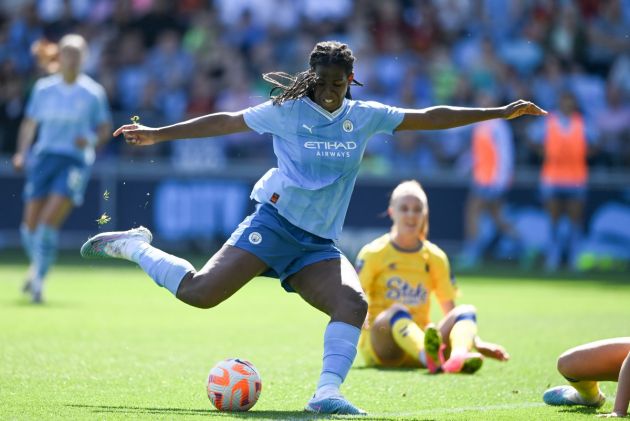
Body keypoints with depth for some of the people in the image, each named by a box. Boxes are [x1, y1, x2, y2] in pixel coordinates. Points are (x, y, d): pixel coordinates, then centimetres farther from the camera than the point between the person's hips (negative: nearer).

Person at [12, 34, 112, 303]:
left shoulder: (93, 93, 1)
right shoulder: (43, 88, 7)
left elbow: (105, 129, 8)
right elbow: (29, 124, 15)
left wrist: (92, 141, -12)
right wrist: (22, 153, 2)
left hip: (76, 160, -3)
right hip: (44, 157, 3)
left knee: (49, 222, -18)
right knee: (30, 225, 1)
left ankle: (38, 280, -10)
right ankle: (37, 264, 30)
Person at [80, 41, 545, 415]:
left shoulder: (364, 117, 8)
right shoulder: (288, 112, -1)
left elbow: (430, 117, 10)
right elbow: (226, 121, 6)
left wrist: (501, 113, 8)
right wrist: (157, 134, 6)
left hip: (318, 243, 4)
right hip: (276, 223, -4)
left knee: (353, 302, -22)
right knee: (199, 292, -17)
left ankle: (328, 390, -27)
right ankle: (134, 246, 5)